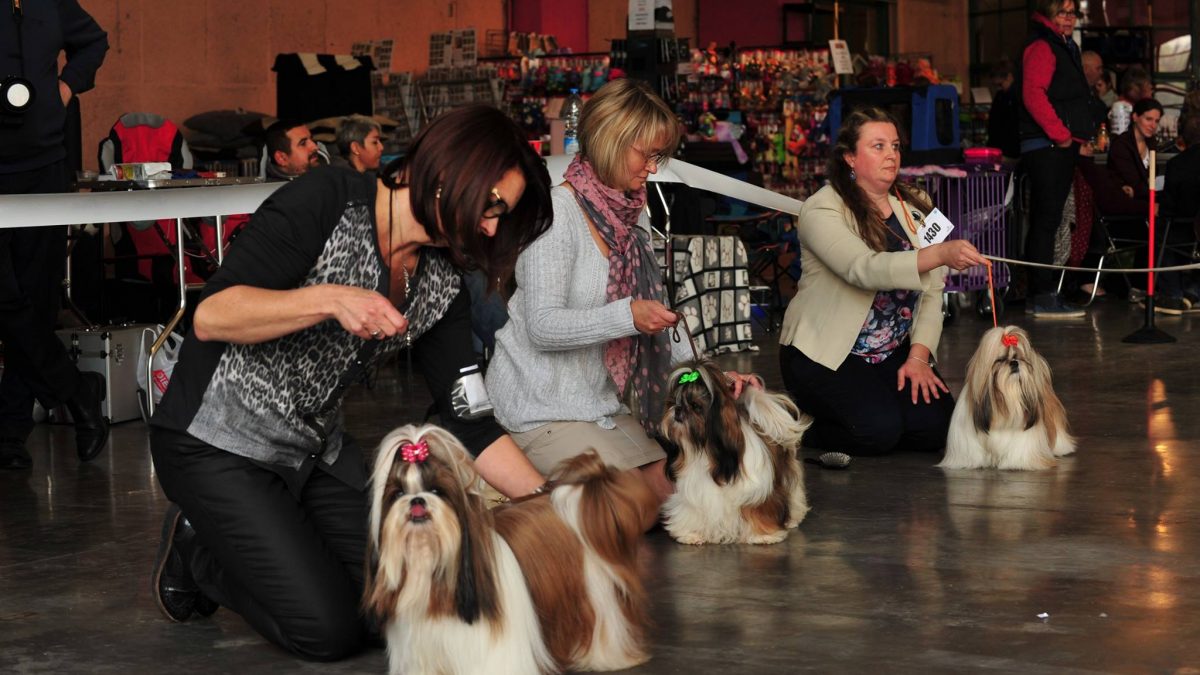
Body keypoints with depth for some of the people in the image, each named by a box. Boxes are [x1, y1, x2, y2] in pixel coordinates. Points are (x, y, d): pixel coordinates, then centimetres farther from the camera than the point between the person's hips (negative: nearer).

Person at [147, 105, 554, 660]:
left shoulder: (442, 286, 0)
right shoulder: (328, 199, -19)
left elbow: (466, 419, 1)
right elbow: (211, 317, -25)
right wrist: (331, 300, -36)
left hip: (316, 448, 7)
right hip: (217, 442, -7)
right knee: (332, 629, -16)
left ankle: (231, 546, 16)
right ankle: (195, 553, 10)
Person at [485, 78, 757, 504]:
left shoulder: (634, 216, 11)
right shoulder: (557, 212, -15)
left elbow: (648, 325, 11)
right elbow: (543, 326, -22)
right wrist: (628, 315, -33)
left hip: (601, 403, 9)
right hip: (542, 409, -8)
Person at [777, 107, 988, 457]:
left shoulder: (914, 207, 6)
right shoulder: (822, 210, -14)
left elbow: (932, 290, 2)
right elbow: (864, 269, -33)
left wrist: (918, 356, -13)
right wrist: (941, 254, -46)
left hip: (896, 351, 6)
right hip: (825, 352, -6)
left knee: (934, 426, -17)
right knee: (879, 428, -28)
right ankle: (804, 425, 3)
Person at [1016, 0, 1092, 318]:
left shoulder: (1064, 47, 23)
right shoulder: (1041, 47, -10)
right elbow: (1033, 94, -23)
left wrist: (1080, 138, 18)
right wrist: (1061, 135, -19)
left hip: (1061, 148, 11)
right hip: (1046, 147, -11)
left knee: (1046, 221, 12)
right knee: (1046, 220, -10)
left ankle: (1039, 296, 17)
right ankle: (1044, 297, -10)